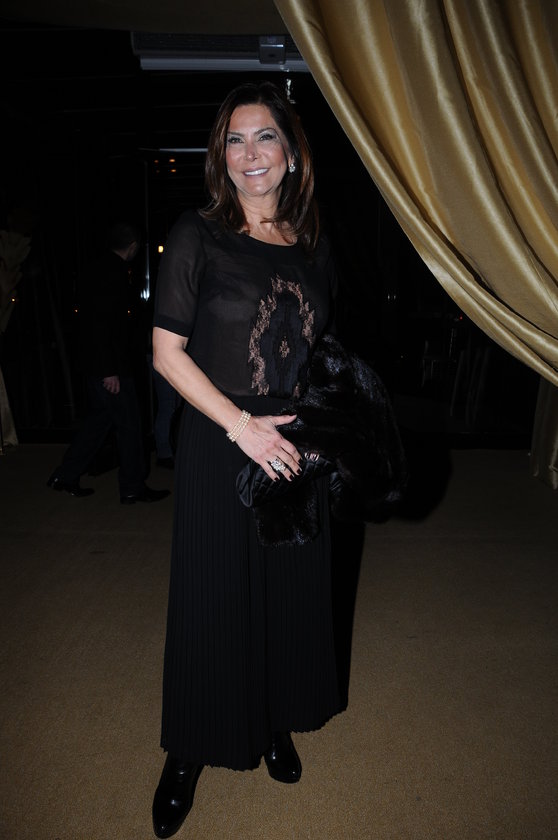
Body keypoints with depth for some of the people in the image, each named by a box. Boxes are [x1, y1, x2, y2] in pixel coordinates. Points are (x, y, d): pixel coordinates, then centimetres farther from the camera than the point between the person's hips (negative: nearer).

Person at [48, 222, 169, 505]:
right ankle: (133, 488, 12)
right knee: (129, 425, 1)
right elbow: (103, 322, -23)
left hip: (95, 363, 9)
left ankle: (66, 475, 22)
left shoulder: (95, 269, 12)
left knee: (99, 418, 17)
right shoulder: (114, 271, -17)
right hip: (110, 365, -9)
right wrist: (110, 371, -23)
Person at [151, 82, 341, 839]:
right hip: (218, 446, -4)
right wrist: (242, 424, -17)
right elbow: (166, 352, -9)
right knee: (213, 596, 7)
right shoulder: (198, 236, -5)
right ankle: (190, 750, 32)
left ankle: (276, 722, 41)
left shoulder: (312, 246, 7)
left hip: (293, 449, 4)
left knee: (291, 589, 15)